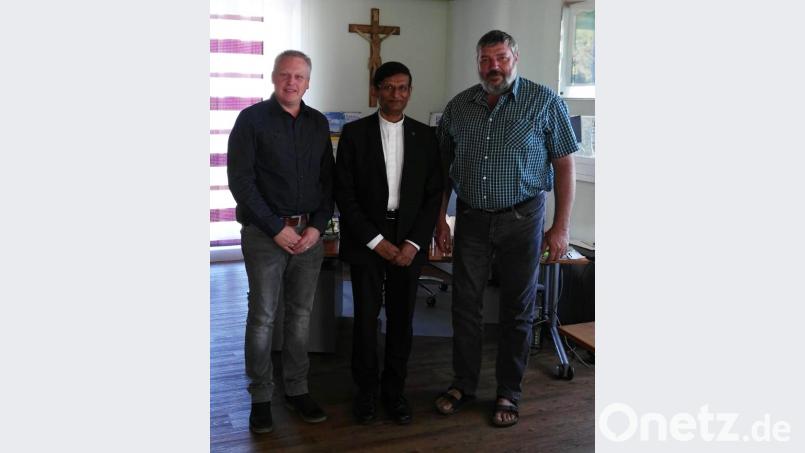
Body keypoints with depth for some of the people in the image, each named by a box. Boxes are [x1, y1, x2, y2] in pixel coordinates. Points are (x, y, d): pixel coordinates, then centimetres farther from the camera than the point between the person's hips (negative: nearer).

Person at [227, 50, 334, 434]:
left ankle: (297, 390, 22)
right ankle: (260, 398, 13)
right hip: (265, 233, -4)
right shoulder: (252, 119, -2)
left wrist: (318, 226, -3)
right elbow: (240, 180, -9)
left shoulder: (318, 124, 10)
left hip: (310, 234, 4)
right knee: (263, 317, 1)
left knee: (300, 315, 10)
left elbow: (329, 181, 11)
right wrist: (277, 229, -12)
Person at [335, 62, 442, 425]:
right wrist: (375, 240, -9)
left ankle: (394, 390, 22)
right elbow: (344, 194, -3)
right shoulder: (354, 133, 0)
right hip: (366, 240, -1)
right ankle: (366, 390, 20)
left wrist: (414, 242, -6)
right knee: (366, 317, 2)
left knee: (402, 319, 6)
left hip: (409, 242, 2)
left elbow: (433, 195, 4)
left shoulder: (425, 136, 6)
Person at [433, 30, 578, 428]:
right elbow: (444, 167, 10)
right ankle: (463, 384, 26)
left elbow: (564, 166, -5)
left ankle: (509, 394, 23)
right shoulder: (458, 107, 4)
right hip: (471, 219, 3)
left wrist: (561, 226, -9)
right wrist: (440, 219, 6)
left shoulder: (544, 102, -5)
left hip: (521, 219, -3)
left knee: (517, 309, 7)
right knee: (465, 305, 9)